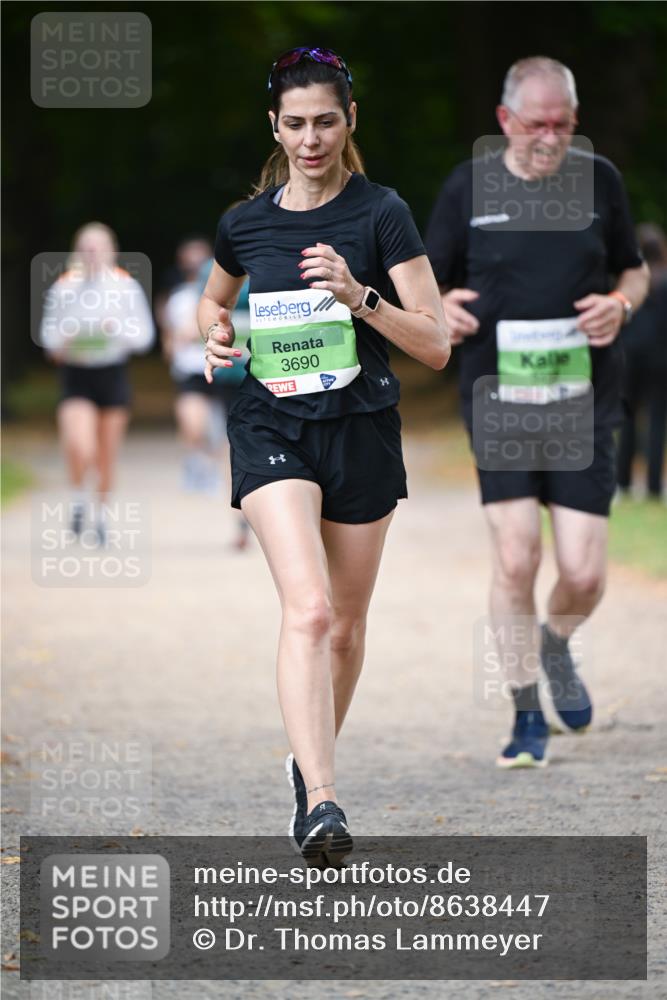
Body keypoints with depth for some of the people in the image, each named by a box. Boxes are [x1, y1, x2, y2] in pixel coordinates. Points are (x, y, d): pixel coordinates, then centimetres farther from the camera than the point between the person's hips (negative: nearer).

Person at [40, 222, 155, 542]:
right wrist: (61, 342, -14)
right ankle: (78, 498, 9)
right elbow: (48, 332, 7)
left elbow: (144, 335, 0)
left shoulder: (126, 286, -2)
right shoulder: (63, 287, -1)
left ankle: (101, 511, 33)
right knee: (80, 448, -21)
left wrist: (119, 330, -19)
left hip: (113, 374, 1)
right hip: (76, 375, -1)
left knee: (107, 455, 10)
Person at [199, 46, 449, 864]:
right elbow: (213, 299, 27)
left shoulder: (381, 215, -4)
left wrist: (358, 296, -21)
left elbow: (435, 345, -7)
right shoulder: (245, 222, 5)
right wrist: (215, 336, 4)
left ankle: (311, 764, 36)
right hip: (272, 429, 0)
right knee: (309, 607, -20)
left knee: (346, 625, 10)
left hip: (361, 431, 0)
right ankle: (321, 803, -31)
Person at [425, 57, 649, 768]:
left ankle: (556, 646, 31)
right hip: (498, 399, -1)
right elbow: (426, 282, 10)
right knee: (515, 560, -12)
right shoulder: (468, 187, 1)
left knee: (583, 575, -5)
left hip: (583, 402, 1)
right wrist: (439, 308, -13)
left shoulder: (598, 180, 5)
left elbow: (634, 270, 17)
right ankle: (527, 716, 4)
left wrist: (622, 304, -5)